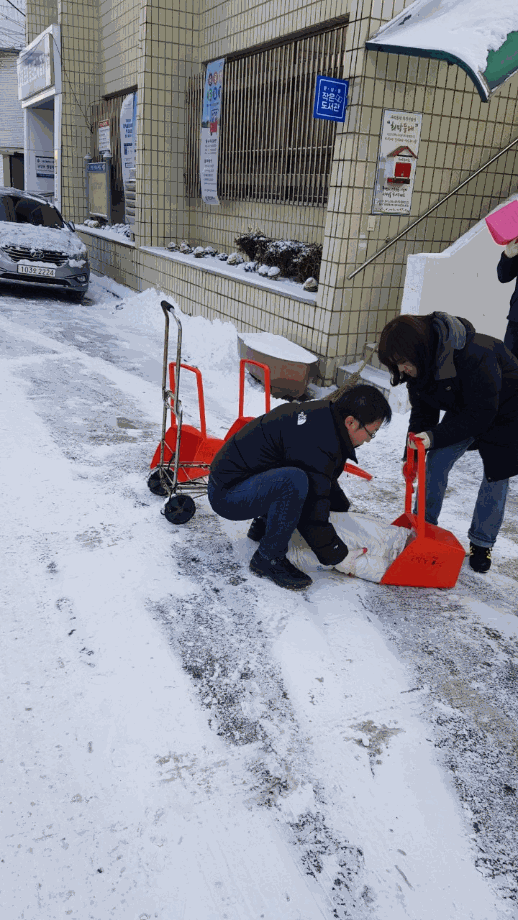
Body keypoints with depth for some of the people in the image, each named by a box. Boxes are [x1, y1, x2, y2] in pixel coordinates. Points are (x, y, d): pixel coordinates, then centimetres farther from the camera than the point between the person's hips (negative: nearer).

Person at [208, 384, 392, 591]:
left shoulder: (324, 415, 3)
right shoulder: (316, 442, -28)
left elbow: (327, 483, 22)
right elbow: (312, 514, -24)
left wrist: (346, 512, 28)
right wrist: (338, 556, -13)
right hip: (226, 495, -10)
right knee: (295, 481, -35)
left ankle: (263, 525, 18)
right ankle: (268, 559, -16)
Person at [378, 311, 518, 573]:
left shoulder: (473, 357, -40)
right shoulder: (420, 365, -16)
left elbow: (481, 413, -36)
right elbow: (423, 412, -6)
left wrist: (436, 436, -41)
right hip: (464, 410, 6)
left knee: (495, 475, -2)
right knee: (436, 462, -5)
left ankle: (482, 542, 14)